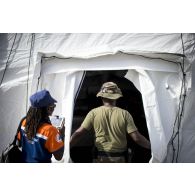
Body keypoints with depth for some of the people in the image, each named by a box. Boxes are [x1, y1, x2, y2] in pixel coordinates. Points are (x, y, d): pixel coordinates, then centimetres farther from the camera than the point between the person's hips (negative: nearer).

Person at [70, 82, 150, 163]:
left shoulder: (94, 113, -3)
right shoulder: (124, 114, -5)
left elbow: (78, 133, -4)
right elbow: (136, 138, -8)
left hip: (100, 158, 0)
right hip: (119, 159, 0)